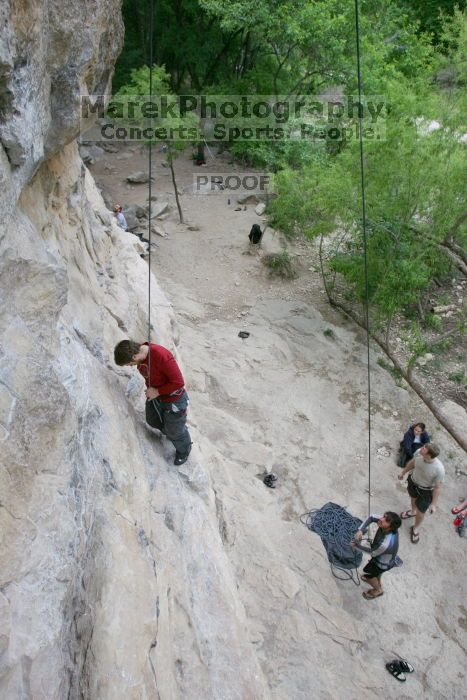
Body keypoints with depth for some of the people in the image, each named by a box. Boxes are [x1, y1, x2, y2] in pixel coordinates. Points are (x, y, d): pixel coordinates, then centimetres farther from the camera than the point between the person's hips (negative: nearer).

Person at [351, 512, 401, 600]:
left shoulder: (386, 544, -47)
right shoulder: (384, 521, -32)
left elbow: (372, 553, -26)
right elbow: (371, 517, -15)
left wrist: (357, 545, -15)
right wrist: (360, 530, -28)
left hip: (384, 563, -6)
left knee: (367, 571, 22)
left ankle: (378, 590, 50)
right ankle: (377, 581, 66)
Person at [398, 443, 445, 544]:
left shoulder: (439, 469, -42)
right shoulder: (418, 452, -30)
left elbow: (437, 487, -24)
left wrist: (434, 504, -13)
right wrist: (403, 472, 11)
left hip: (426, 491, -4)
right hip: (413, 481, 4)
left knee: (420, 512, 17)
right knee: (413, 498, 33)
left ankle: (415, 529, 50)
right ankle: (413, 512, 68)